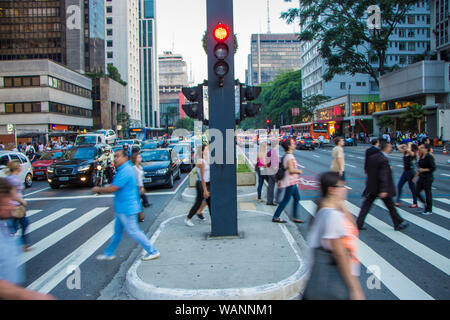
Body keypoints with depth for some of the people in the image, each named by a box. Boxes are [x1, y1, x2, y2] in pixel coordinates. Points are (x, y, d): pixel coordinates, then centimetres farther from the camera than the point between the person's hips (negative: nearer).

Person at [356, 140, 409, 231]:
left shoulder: (372, 157, 3)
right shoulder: (384, 160, -19)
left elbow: (368, 170, 11)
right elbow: (383, 176, -25)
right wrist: (384, 190, -28)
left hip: (372, 187, 6)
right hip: (381, 188, -6)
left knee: (366, 205, 7)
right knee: (391, 206, 10)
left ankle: (358, 223, 3)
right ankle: (398, 224, 25)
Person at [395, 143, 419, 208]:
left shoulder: (412, 153, -15)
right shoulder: (405, 153, 6)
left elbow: (409, 150, -37)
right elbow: (399, 147, 15)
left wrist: (409, 144, -19)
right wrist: (404, 145, 3)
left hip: (410, 172, -8)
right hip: (405, 171, 8)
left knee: (412, 187, 3)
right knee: (399, 186, 3)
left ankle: (415, 203, 16)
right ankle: (397, 201, 7)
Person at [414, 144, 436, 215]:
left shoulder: (429, 157, -15)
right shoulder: (421, 156, 9)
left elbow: (433, 168, -18)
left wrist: (423, 170, -17)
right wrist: (416, 176, 20)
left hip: (427, 178, -8)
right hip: (421, 178, 8)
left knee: (428, 193, 2)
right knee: (416, 192, 8)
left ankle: (429, 210, 15)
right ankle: (425, 204, 27)